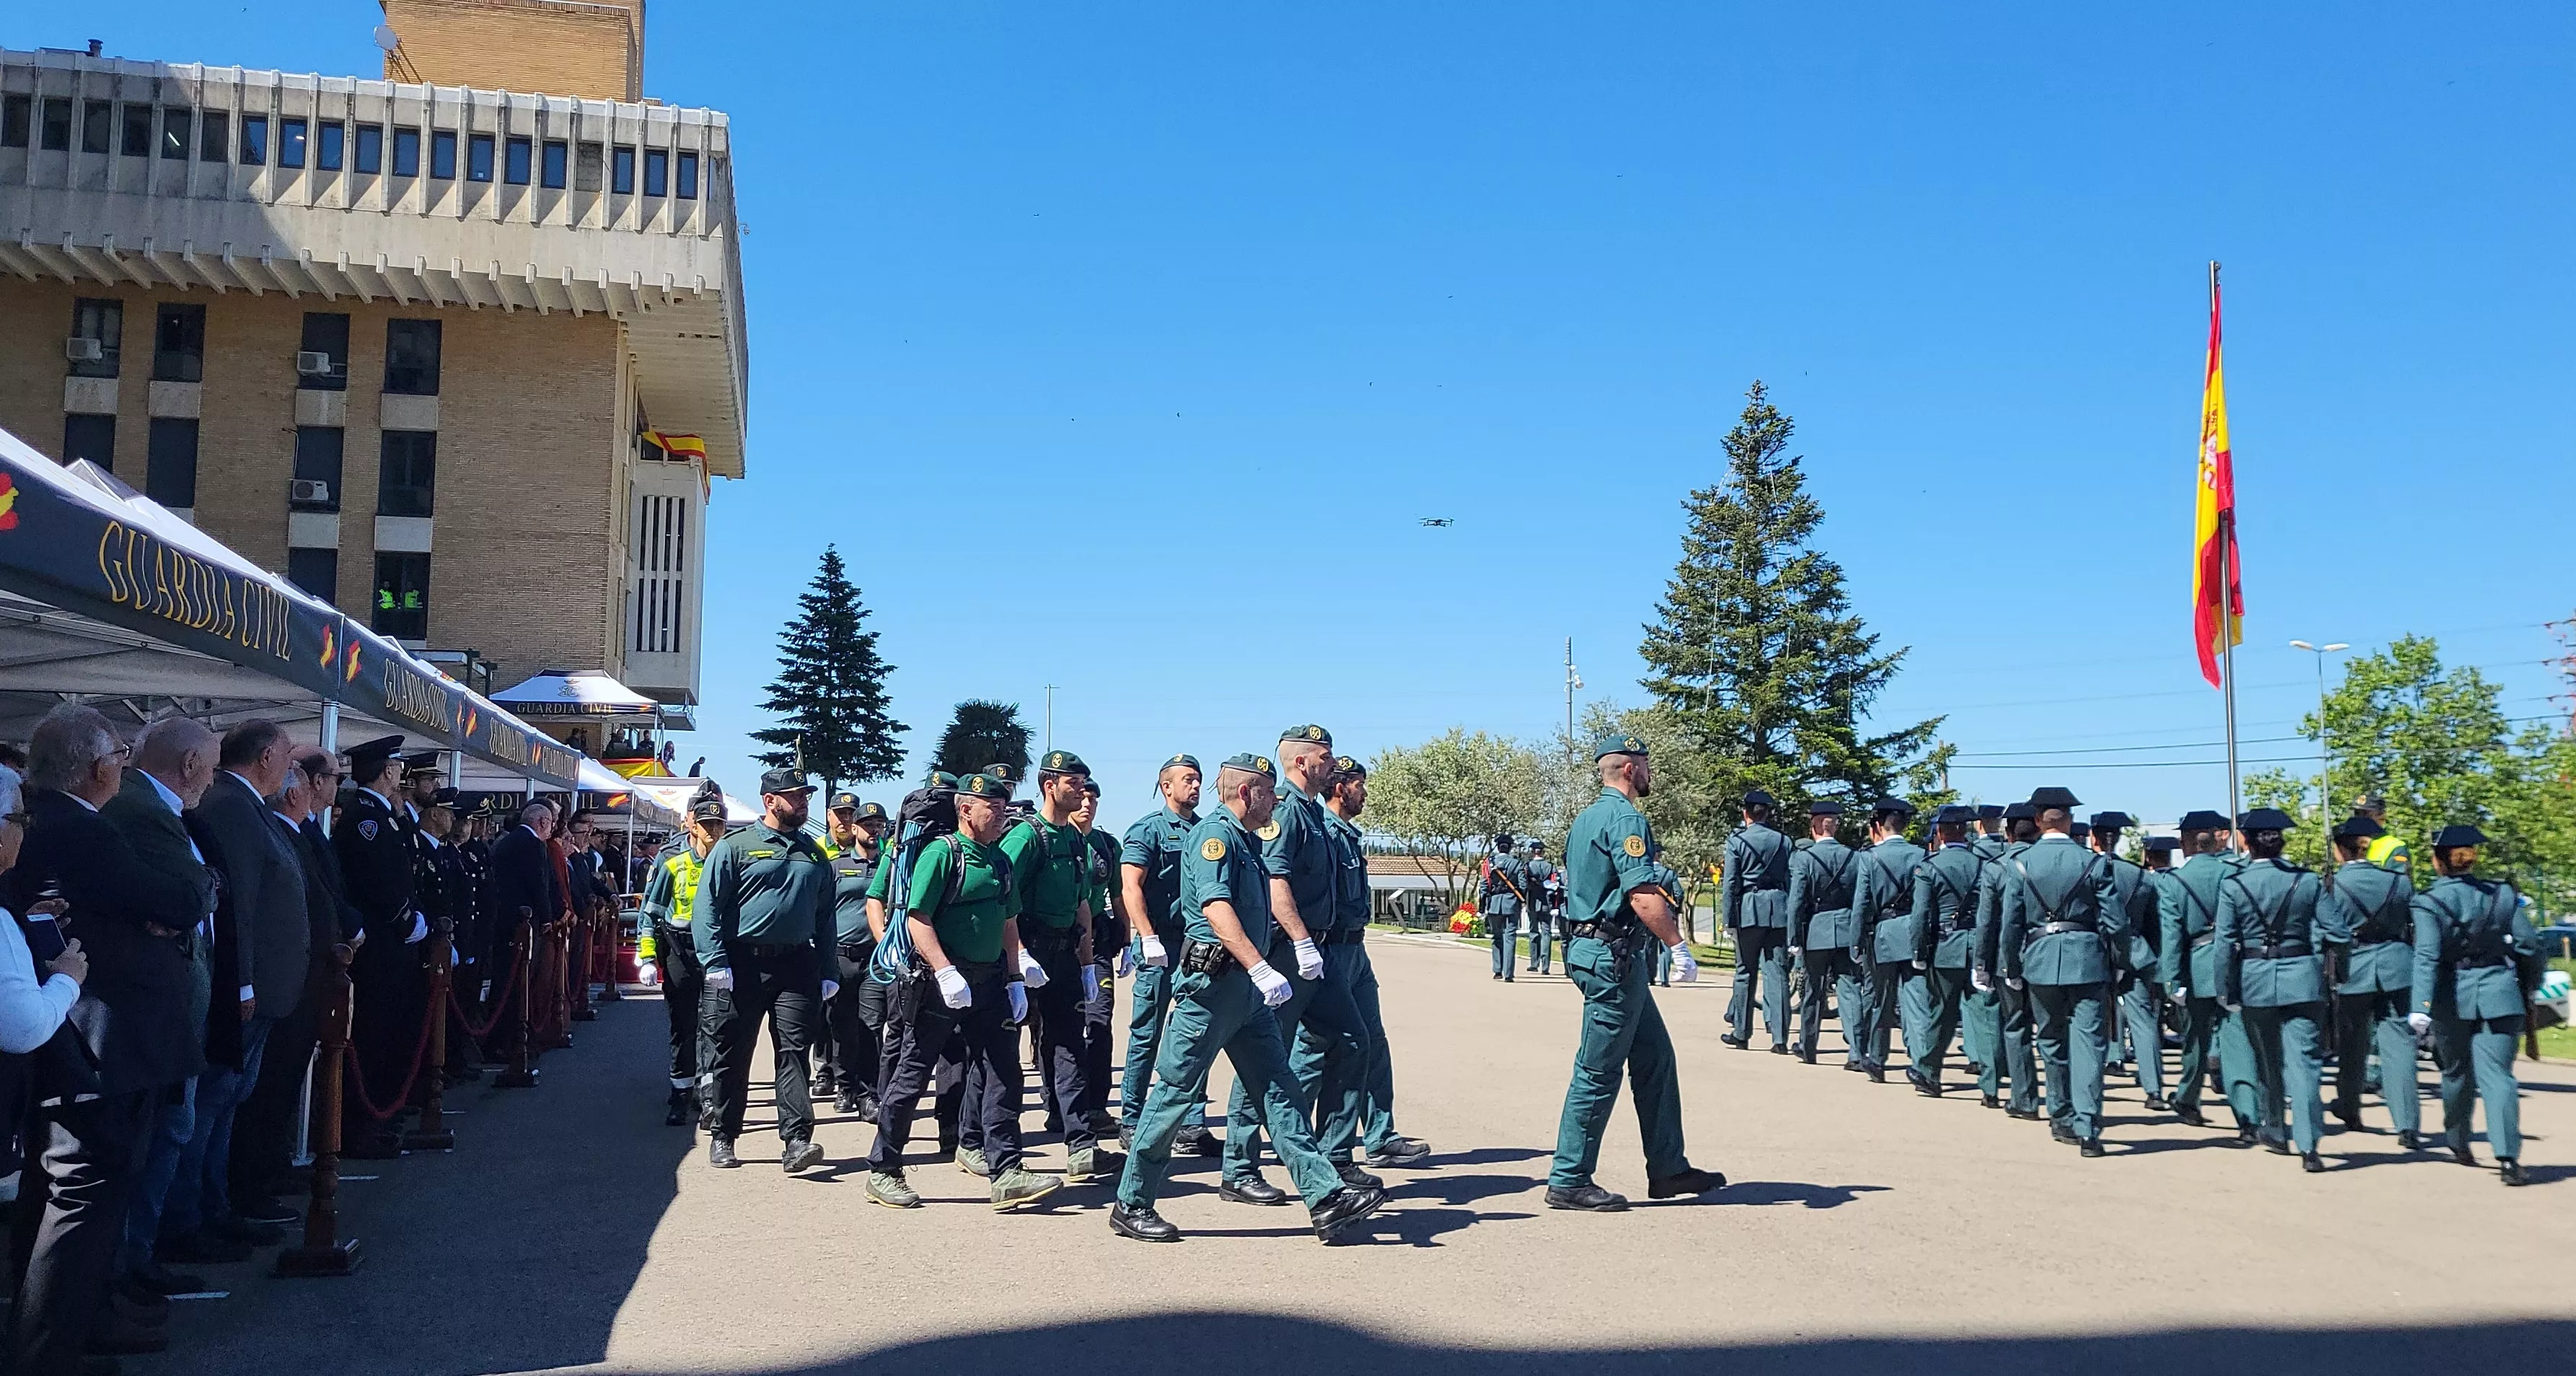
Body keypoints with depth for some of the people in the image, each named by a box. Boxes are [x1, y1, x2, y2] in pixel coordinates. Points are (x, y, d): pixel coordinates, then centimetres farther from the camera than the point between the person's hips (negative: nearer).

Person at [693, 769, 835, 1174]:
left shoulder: (815, 856, 16)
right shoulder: (735, 847, 2)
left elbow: (825, 917, 19)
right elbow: (706, 906, -4)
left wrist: (828, 972, 12)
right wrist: (716, 964, -13)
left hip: (797, 967, 3)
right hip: (743, 967, -3)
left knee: (794, 1051, -6)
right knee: (733, 1055, 6)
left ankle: (796, 1141, -11)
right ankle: (723, 1138, 18)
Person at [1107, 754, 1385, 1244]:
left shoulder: (1247, 841, 18)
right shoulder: (1214, 834, -12)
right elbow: (1216, 909, -25)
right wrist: (1261, 969, -33)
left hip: (1246, 989, 10)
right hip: (1212, 982, -10)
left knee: (1279, 1091, 5)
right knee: (1176, 1091, -1)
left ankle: (1326, 1195, 4)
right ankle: (1131, 1205, 9)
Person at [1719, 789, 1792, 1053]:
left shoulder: (1736, 840, -1)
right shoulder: (1784, 841, 8)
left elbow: (1730, 883, -4)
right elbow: (1791, 883, 8)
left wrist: (1728, 921, -1)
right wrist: (1793, 921, 11)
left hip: (1748, 911, -2)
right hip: (1779, 911, 2)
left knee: (1745, 972, 9)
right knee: (1777, 973, 1)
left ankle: (1741, 1033, 15)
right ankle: (1780, 1038, -4)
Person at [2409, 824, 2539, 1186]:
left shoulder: (2429, 901, -8)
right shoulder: (2502, 893, 2)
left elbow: (2427, 957, -17)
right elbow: (2530, 944, 3)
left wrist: (2420, 1008, -22)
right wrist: (2529, 987, 18)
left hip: (2453, 997, -1)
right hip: (2499, 993, 1)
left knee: (2457, 1072, 17)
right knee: (2497, 1073, -3)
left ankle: (2458, 1143, 33)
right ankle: (2508, 1157, -15)